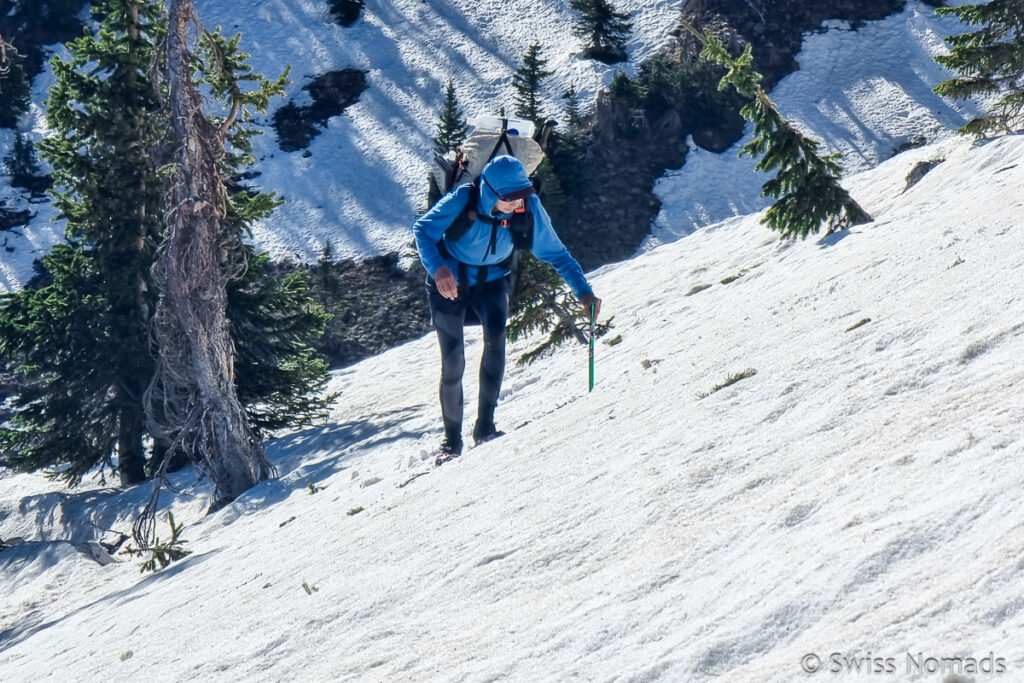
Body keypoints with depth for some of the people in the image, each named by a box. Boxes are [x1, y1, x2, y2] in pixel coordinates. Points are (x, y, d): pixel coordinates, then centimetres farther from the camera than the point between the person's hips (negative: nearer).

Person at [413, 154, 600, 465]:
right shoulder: (463, 200, -29)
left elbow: (555, 253, -9)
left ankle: (485, 426, -21)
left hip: (491, 281, 2)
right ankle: (452, 439, 14)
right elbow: (423, 230, -23)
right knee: (452, 362, -7)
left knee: (496, 334, -28)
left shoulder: (529, 207, -21)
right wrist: (437, 267, -41)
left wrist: (583, 290, -19)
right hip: (449, 283, -2)